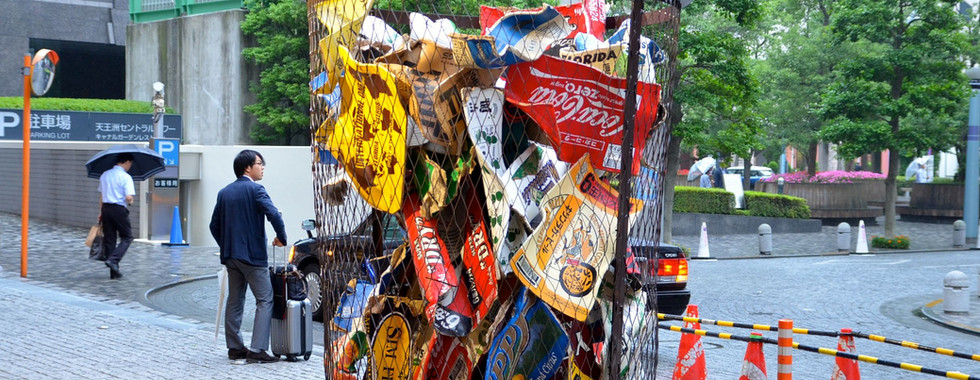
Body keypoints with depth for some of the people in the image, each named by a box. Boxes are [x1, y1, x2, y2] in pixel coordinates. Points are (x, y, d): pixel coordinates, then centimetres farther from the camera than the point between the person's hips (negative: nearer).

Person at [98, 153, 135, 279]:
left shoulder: (104, 175, 11)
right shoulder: (126, 177, -10)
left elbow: (101, 195, 16)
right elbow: (128, 197, -19)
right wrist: (130, 201, 4)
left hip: (106, 208, 6)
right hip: (119, 209, -6)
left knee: (109, 239, 10)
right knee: (127, 237, 8)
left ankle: (114, 272, 12)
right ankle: (113, 260, -12)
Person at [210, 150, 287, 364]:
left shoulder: (225, 192, 12)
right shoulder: (255, 189, -10)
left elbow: (214, 225, 14)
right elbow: (273, 214, -23)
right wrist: (282, 238, -9)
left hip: (230, 255, 7)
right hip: (252, 255, -7)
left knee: (234, 301, 14)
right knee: (265, 300, -4)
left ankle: (235, 348, 17)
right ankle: (256, 350, -11)